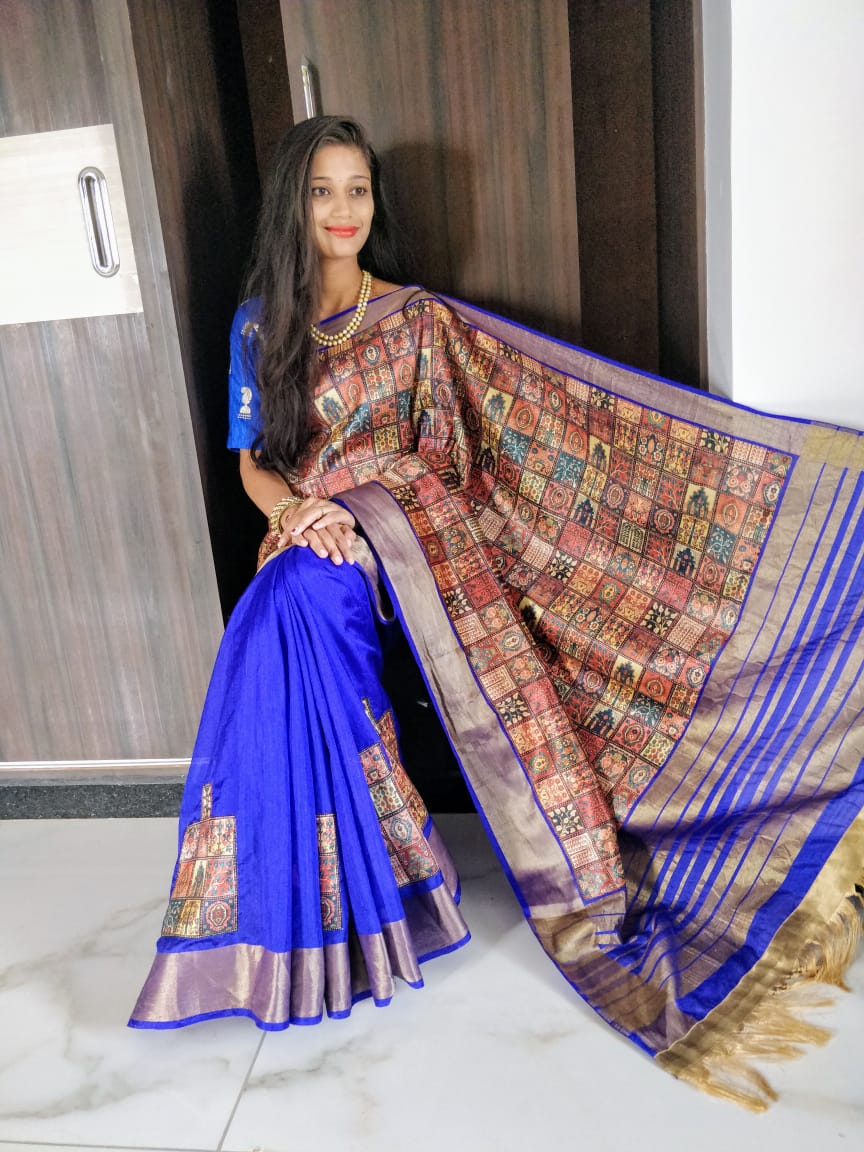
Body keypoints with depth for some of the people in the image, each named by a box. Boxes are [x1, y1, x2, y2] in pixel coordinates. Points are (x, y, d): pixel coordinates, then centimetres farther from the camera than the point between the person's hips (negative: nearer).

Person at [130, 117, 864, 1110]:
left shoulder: (418, 320, 5)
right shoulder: (259, 321, 10)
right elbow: (251, 459, 11)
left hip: (405, 535, -2)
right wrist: (289, 506, -12)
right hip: (312, 546, 2)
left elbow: (551, 396, -1)